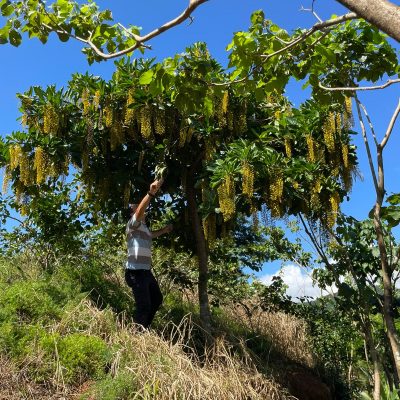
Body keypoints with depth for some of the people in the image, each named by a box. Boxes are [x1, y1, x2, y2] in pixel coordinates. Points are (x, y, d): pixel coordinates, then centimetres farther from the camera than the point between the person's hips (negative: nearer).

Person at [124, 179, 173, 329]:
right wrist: (151, 193, -40)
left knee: (157, 299, 21)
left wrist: (164, 230, 35)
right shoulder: (133, 224, -7)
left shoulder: (143, 227, 22)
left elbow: (151, 235, 46)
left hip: (146, 271, 10)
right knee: (144, 306, -12)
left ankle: (143, 328, 33)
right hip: (136, 271, -10)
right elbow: (139, 212, -29)